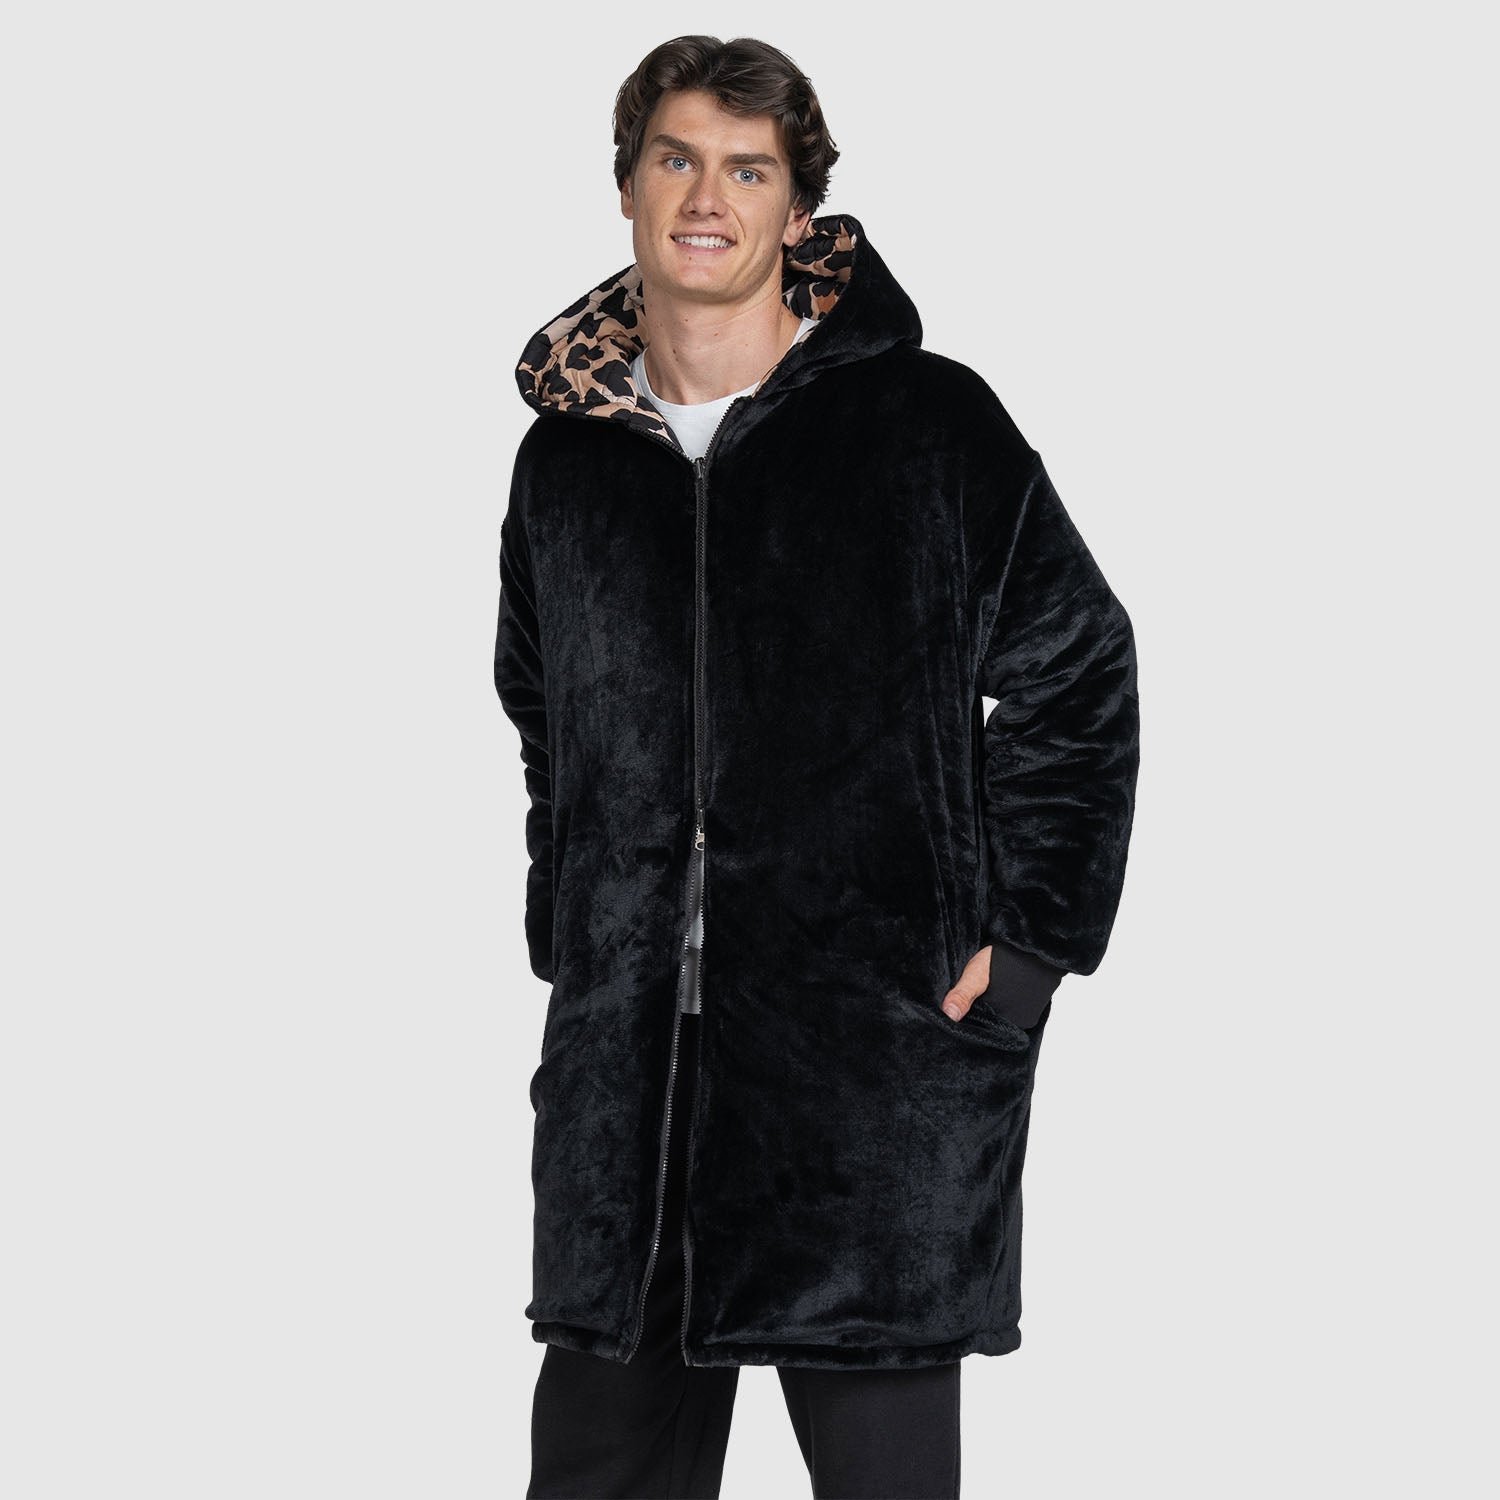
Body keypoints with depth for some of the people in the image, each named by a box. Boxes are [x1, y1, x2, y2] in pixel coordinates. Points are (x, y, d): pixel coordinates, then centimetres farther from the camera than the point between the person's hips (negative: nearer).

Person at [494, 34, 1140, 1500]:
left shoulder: (928, 425, 0)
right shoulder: (564, 460, 12)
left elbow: (1080, 680, 5)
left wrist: (1021, 944, -1)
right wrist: (567, 945, 15)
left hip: (881, 1064, -3)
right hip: (622, 1071, 4)